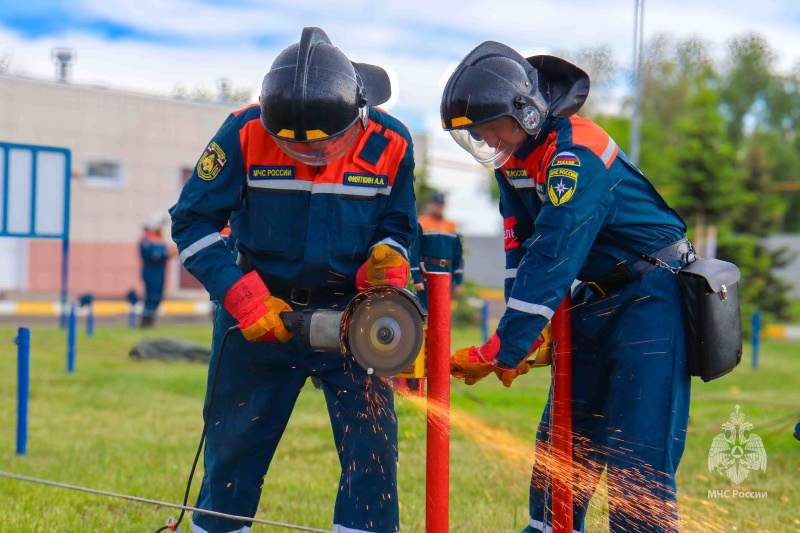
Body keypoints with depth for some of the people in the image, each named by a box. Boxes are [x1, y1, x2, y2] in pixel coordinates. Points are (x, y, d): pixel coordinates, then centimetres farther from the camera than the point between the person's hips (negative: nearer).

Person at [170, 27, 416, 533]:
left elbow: (398, 225, 5)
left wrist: (387, 256, -18)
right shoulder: (245, 134, -16)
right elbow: (192, 221, -9)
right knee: (233, 448, 8)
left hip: (351, 313, 1)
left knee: (372, 445, -7)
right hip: (261, 312, 0)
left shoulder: (390, 144, -11)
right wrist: (242, 296, -18)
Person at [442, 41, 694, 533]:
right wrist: (525, 335, -2)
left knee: (637, 455, -12)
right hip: (598, 296, 9)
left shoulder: (575, 152, -25)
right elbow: (521, 249, 7)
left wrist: (503, 351, -29)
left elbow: (553, 258, -30)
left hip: (652, 296, -9)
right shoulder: (513, 155, 3)